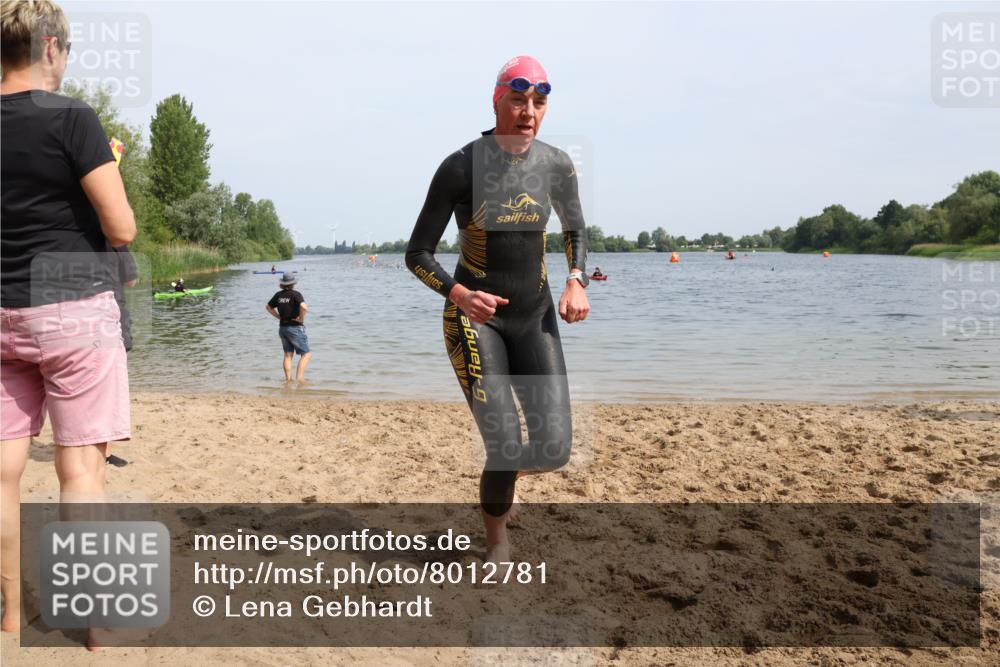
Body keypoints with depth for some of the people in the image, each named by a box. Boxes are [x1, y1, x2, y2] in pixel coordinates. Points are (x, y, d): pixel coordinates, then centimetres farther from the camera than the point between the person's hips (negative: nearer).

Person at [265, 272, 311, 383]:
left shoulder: (278, 294, 4)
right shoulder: (295, 294, -15)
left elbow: (269, 307, 18)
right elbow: (304, 307, -31)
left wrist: (279, 316, 13)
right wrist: (301, 319, -16)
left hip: (282, 327, 7)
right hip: (295, 328, -7)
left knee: (288, 355, 14)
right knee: (306, 354, 1)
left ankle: (288, 379, 15)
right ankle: (299, 379, -9)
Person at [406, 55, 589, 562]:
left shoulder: (556, 165, -2)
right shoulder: (460, 167, -14)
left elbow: (576, 229, 16)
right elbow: (417, 254, -11)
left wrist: (576, 281, -2)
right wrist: (458, 294, -29)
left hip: (535, 315, 4)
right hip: (474, 317, -4)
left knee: (554, 451, -5)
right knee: (505, 450, -12)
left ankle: (505, 468, 34)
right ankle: (496, 544, 20)